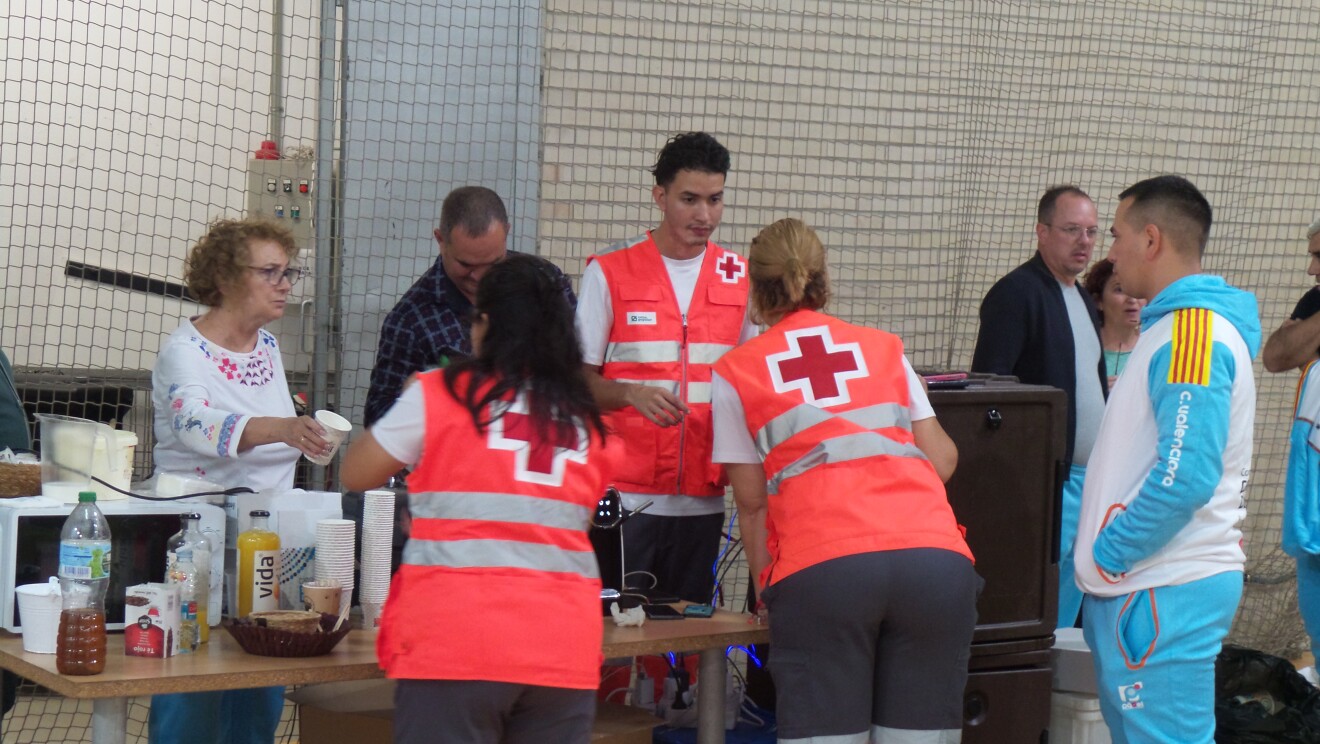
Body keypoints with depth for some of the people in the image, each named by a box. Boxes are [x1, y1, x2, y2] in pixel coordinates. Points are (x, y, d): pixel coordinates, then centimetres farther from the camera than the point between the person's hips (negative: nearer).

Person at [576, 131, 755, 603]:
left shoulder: (740, 278, 11)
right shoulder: (610, 272, 2)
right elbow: (578, 379, 2)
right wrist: (631, 394, -18)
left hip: (702, 499, 3)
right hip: (624, 496, -3)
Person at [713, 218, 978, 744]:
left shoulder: (736, 372, 16)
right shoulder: (885, 350, 23)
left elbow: (752, 502, 14)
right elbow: (941, 460, 21)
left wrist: (765, 584, 27)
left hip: (822, 568, -2)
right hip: (936, 558, 2)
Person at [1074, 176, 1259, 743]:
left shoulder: (1193, 334, -17)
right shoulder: (1174, 325, 17)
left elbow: (1186, 474, -25)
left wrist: (1108, 554, -16)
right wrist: (1106, 555, 17)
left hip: (1165, 595, -11)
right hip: (1140, 585, 11)